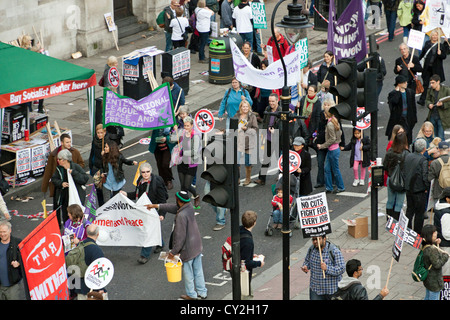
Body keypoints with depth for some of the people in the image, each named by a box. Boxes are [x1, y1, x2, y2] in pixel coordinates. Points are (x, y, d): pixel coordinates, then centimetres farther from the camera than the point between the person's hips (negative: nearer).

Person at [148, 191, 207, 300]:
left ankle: (191, 294, 28)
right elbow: (174, 207, 13)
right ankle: (202, 292, 31)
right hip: (197, 246, 8)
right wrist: (157, 206, 16)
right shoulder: (189, 206, -5)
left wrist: (173, 252, -14)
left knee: (188, 272, 13)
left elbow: (180, 237, -25)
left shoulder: (181, 216, -29)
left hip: (187, 249, -8)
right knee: (198, 270, 20)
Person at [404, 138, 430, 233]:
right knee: (419, 213, 5)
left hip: (408, 189, 6)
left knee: (409, 211, 18)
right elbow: (425, 177, -20)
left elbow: (404, 172, 8)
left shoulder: (408, 156, 0)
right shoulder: (423, 160, -20)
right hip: (419, 190, -6)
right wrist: (426, 188, -5)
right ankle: (417, 233, 11)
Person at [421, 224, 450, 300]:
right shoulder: (432, 249, -31)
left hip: (427, 279, 9)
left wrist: (436, 244, 3)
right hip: (434, 282, -9)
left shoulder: (425, 247, -3)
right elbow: (437, 264, -29)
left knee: (427, 297, 25)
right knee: (434, 299, 8)